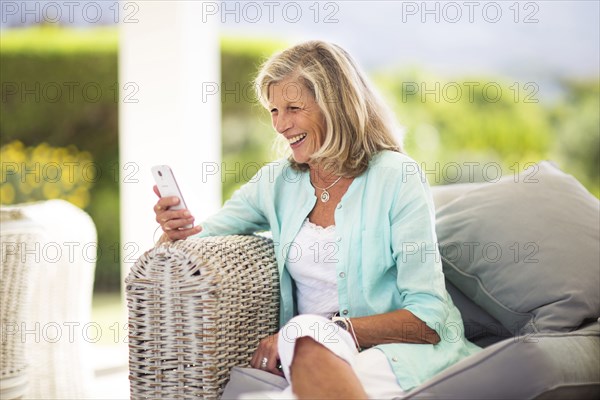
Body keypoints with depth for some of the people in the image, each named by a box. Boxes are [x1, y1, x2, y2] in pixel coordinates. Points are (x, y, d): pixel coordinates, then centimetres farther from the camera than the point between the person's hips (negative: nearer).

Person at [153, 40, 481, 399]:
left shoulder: (397, 178, -6)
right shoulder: (276, 182, 10)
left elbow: (427, 319, -10)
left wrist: (334, 330, -21)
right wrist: (175, 231, -11)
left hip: (401, 350, -2)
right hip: (308, 354, 3)